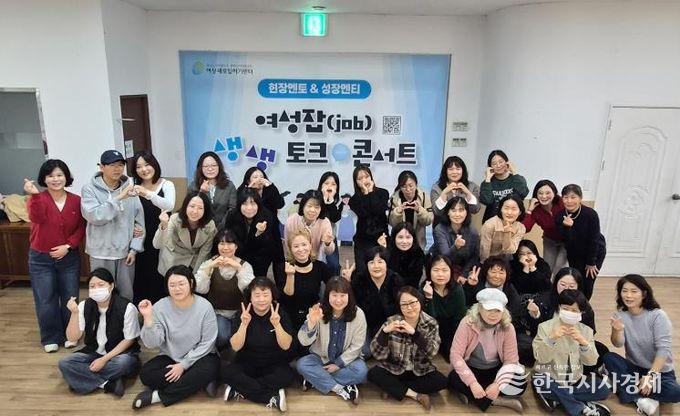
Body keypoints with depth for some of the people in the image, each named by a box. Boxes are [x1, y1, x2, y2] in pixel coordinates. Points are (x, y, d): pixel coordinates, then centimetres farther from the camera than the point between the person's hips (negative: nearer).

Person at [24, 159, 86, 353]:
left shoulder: (76, 200, -2)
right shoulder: (38, 199, -8)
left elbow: (81, 228, -1)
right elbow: (37, 218, -29)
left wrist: (68, 246, -13)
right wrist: (34, 195, -42)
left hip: (69, 257, 2)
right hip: (40, 258, -1)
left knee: (70, 298, 10)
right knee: (46, 300, 5)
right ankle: (50, 338, 21)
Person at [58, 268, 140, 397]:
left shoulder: (127, 307, -17)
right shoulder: (84, 306, -4)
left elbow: (129, 340, -11)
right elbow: (73, 338, -8)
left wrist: (104, 359, -19)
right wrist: (74, 313, -22)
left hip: (119, 353, -4)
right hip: (94, 353, 4)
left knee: (124, 362, -37)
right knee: (64, 363, -22)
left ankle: (87, 378, -16)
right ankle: (108, 384, -24)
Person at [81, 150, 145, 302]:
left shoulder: (130, 188, 1)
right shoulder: (90, 189, -5)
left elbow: (139, 220, 4)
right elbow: (94, 216, -20)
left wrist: (134, 248, 0)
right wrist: (118, 198, -23)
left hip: (125, 252, 2)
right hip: (101, 253, -2)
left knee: (127, 294, 15)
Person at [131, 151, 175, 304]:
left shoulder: (166, 185, -2)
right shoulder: (134, 188, 6)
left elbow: (169, 206, -23)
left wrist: (147, 194, -36)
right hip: (142, 241, 2)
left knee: (162, 280, -2)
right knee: (142, 280, 3)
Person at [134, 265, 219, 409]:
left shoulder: (204, 306, -16)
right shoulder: (160, 307, -11)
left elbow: (206, 344, -12)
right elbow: (152, 344, -17)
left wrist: (183, 365, -16)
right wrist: (148, 318, -31)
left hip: (199, 357, -2)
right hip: (171, 358, 3)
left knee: (208, 369, -34)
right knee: (146, 373, -23)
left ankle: (158, 396, -20)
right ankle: (199, 383, -15)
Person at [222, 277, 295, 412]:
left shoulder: (281, 314, -8)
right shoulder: (242, 314, -6)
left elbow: (286, 346, -17)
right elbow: (236, 347, -14)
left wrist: (277, 324, -32)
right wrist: (244, 324, -29)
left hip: (274, 364, -1)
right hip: (247, 363, 1)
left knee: (287, 376, -32)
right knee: (227, 373, -28)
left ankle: (240, 391, -21)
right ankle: (272, 398, -26)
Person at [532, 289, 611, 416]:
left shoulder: (586, 330, 3)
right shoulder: (545, 327, -6)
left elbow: (591, 361, -7)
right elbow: (541, 358, -15)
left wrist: (583, 342, -25)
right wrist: (551, 338, -31)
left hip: (574, 379, 3)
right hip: (548, 377, -3)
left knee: (603, 390, -16)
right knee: (541, 384, -34)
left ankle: (558, 398, -12)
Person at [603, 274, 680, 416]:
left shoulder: (658, 315, -16)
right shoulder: (621, 315, -5)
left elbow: (663, 349, -20)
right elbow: (618, 344, -13)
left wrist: (651, 375, -29)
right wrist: (617, 330, -35)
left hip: (660, 370, -3)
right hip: (634, 368, 3)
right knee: (609, 358, -24)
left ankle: (630, 391, -15)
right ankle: (641, 399, -24)